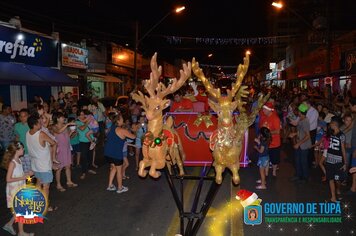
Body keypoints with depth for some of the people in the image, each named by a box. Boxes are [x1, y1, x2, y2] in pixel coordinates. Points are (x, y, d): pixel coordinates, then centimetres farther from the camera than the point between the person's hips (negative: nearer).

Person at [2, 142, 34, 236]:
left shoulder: (18, 160, 3)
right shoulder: (12, 163, -23)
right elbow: (8, 179, -24)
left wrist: (26, 174, 2)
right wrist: (22, 177, -23)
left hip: (20, 188, 8)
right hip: (14, 190, -8)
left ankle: (9, 224, 34)